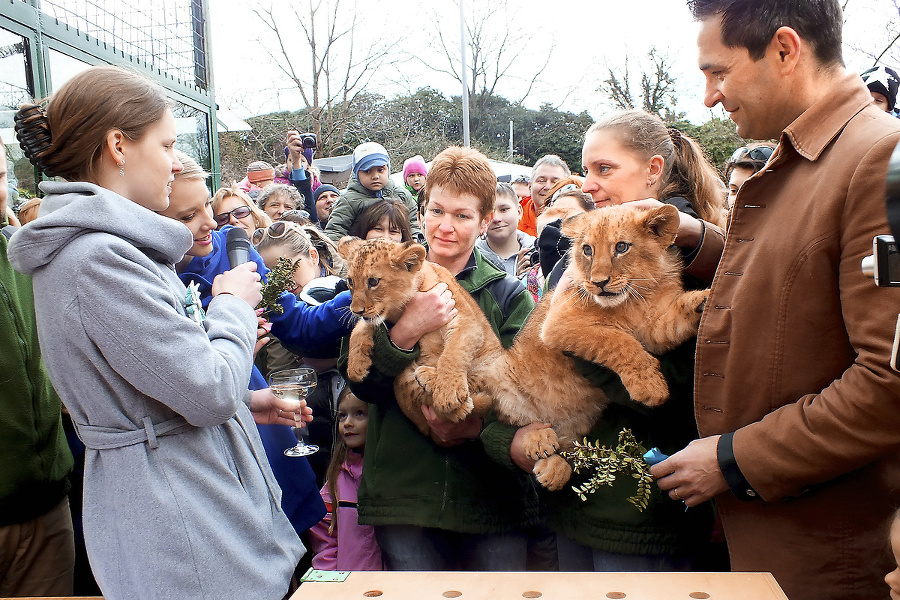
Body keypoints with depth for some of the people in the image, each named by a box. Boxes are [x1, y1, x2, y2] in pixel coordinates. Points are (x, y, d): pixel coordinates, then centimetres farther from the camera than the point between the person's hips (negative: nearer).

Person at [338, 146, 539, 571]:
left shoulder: (509, 295, 2)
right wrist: (405, 332, -22)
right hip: (404, 494, 1)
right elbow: (359, 383, -4)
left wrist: (475, 427, -24)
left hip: (494, 499, 0)